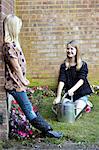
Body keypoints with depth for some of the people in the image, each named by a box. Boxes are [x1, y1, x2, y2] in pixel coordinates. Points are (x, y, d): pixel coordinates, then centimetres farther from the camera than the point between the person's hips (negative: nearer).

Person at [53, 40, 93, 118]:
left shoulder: (83, 65, -5)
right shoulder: (64, 65, 1)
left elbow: (81, 80, -18)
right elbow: (62, 81, -10)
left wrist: (72, 90, -35)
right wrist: (58, 96, -22)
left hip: (81, 94, -3)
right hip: (69, 95, 3)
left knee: (74, 114, -20)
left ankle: (85, 104, 14)